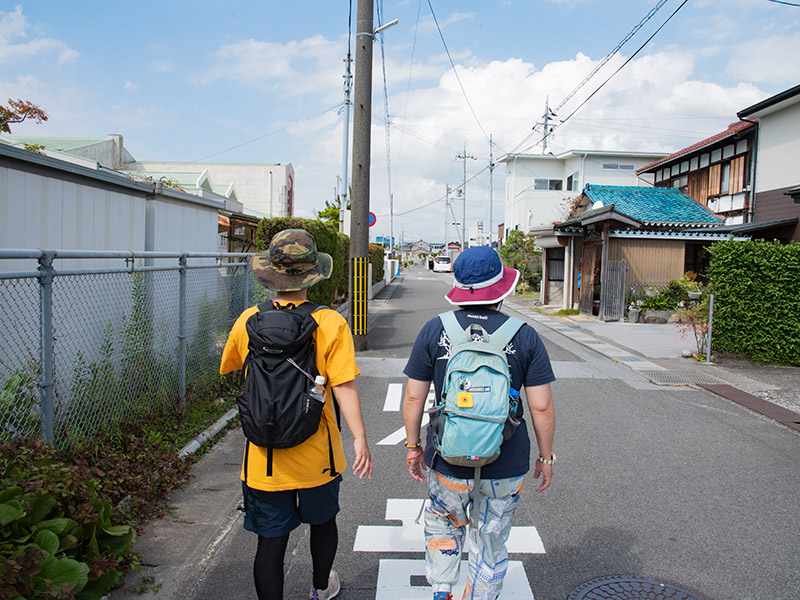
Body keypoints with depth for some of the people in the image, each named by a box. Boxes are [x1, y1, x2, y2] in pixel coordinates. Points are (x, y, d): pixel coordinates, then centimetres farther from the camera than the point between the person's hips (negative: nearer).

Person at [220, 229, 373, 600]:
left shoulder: (248, 321, -7)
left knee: (271, 540, 11)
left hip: (264, 458, 0)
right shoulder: (330, 324, -14)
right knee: (322, 521, 25)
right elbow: (345, 387, -19)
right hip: (317, 456, 0)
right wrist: (360, 439, -15)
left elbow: (229, 367, 11)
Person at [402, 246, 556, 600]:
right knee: (490, 545, 18)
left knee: (443, 526, 27)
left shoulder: (434, 330, -6)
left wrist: (413, 446, 10)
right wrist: (546, 456, 7)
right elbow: (542, 407, -6)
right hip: (506, 465, 0)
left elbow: (413, 398, -3)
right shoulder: (524, 336, -7)